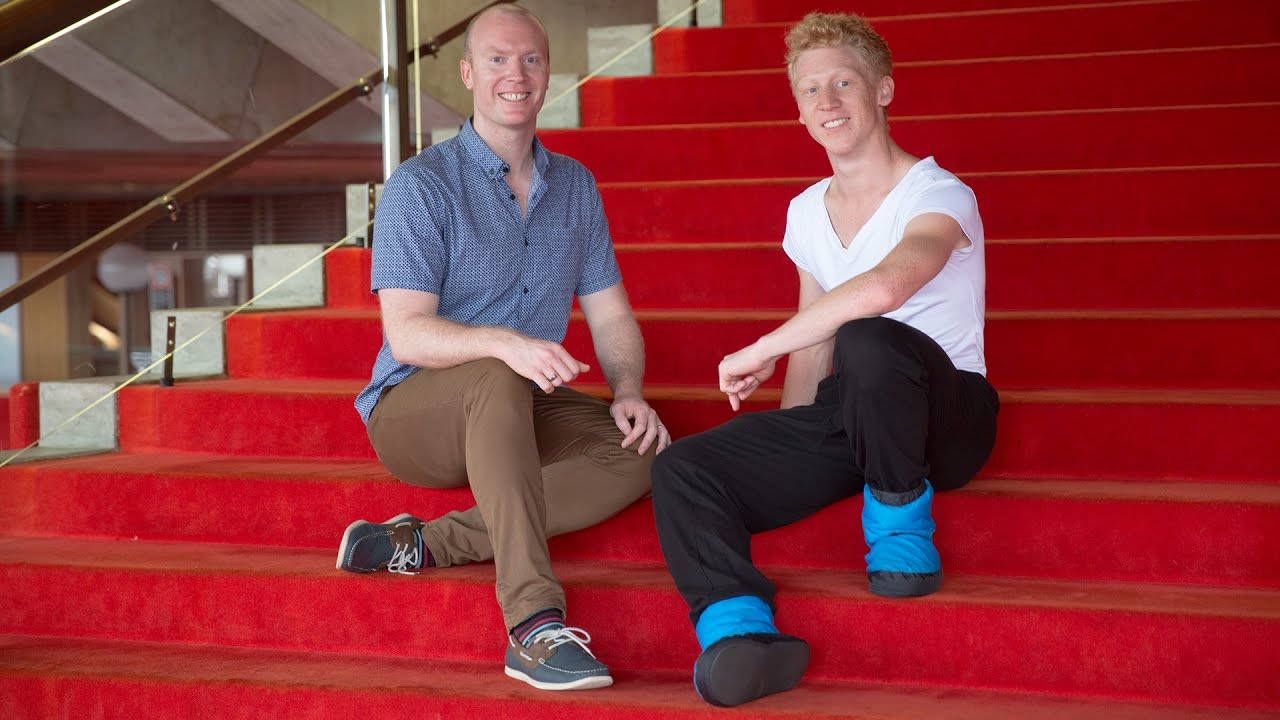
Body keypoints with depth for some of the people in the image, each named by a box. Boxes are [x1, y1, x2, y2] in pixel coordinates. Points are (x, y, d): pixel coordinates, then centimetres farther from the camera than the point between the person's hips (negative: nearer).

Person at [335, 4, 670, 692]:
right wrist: (505, 342, -37)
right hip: (415, 411, -5)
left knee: (639, 450, -23)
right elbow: (408, 332, -18)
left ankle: (423, 545, -26)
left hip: (522, 412, 5)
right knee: (498, 380, -39)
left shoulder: (576, 187, 11)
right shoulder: (422, 184, -8)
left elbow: (611, 314, 10)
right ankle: (536, 625, -47)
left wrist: (629, 393, -12)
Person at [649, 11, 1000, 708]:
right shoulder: (806, 213, 13)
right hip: (845, 418, 6)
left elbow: (882, 288, -33)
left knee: (867, 342, -39)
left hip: (946, 411, -6)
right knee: (683, 468, -15)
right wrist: (783, 452, 6)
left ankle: (900, 523, -14)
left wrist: (758, 352, -25)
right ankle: (737, 627, -38)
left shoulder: (938, 196, -11)